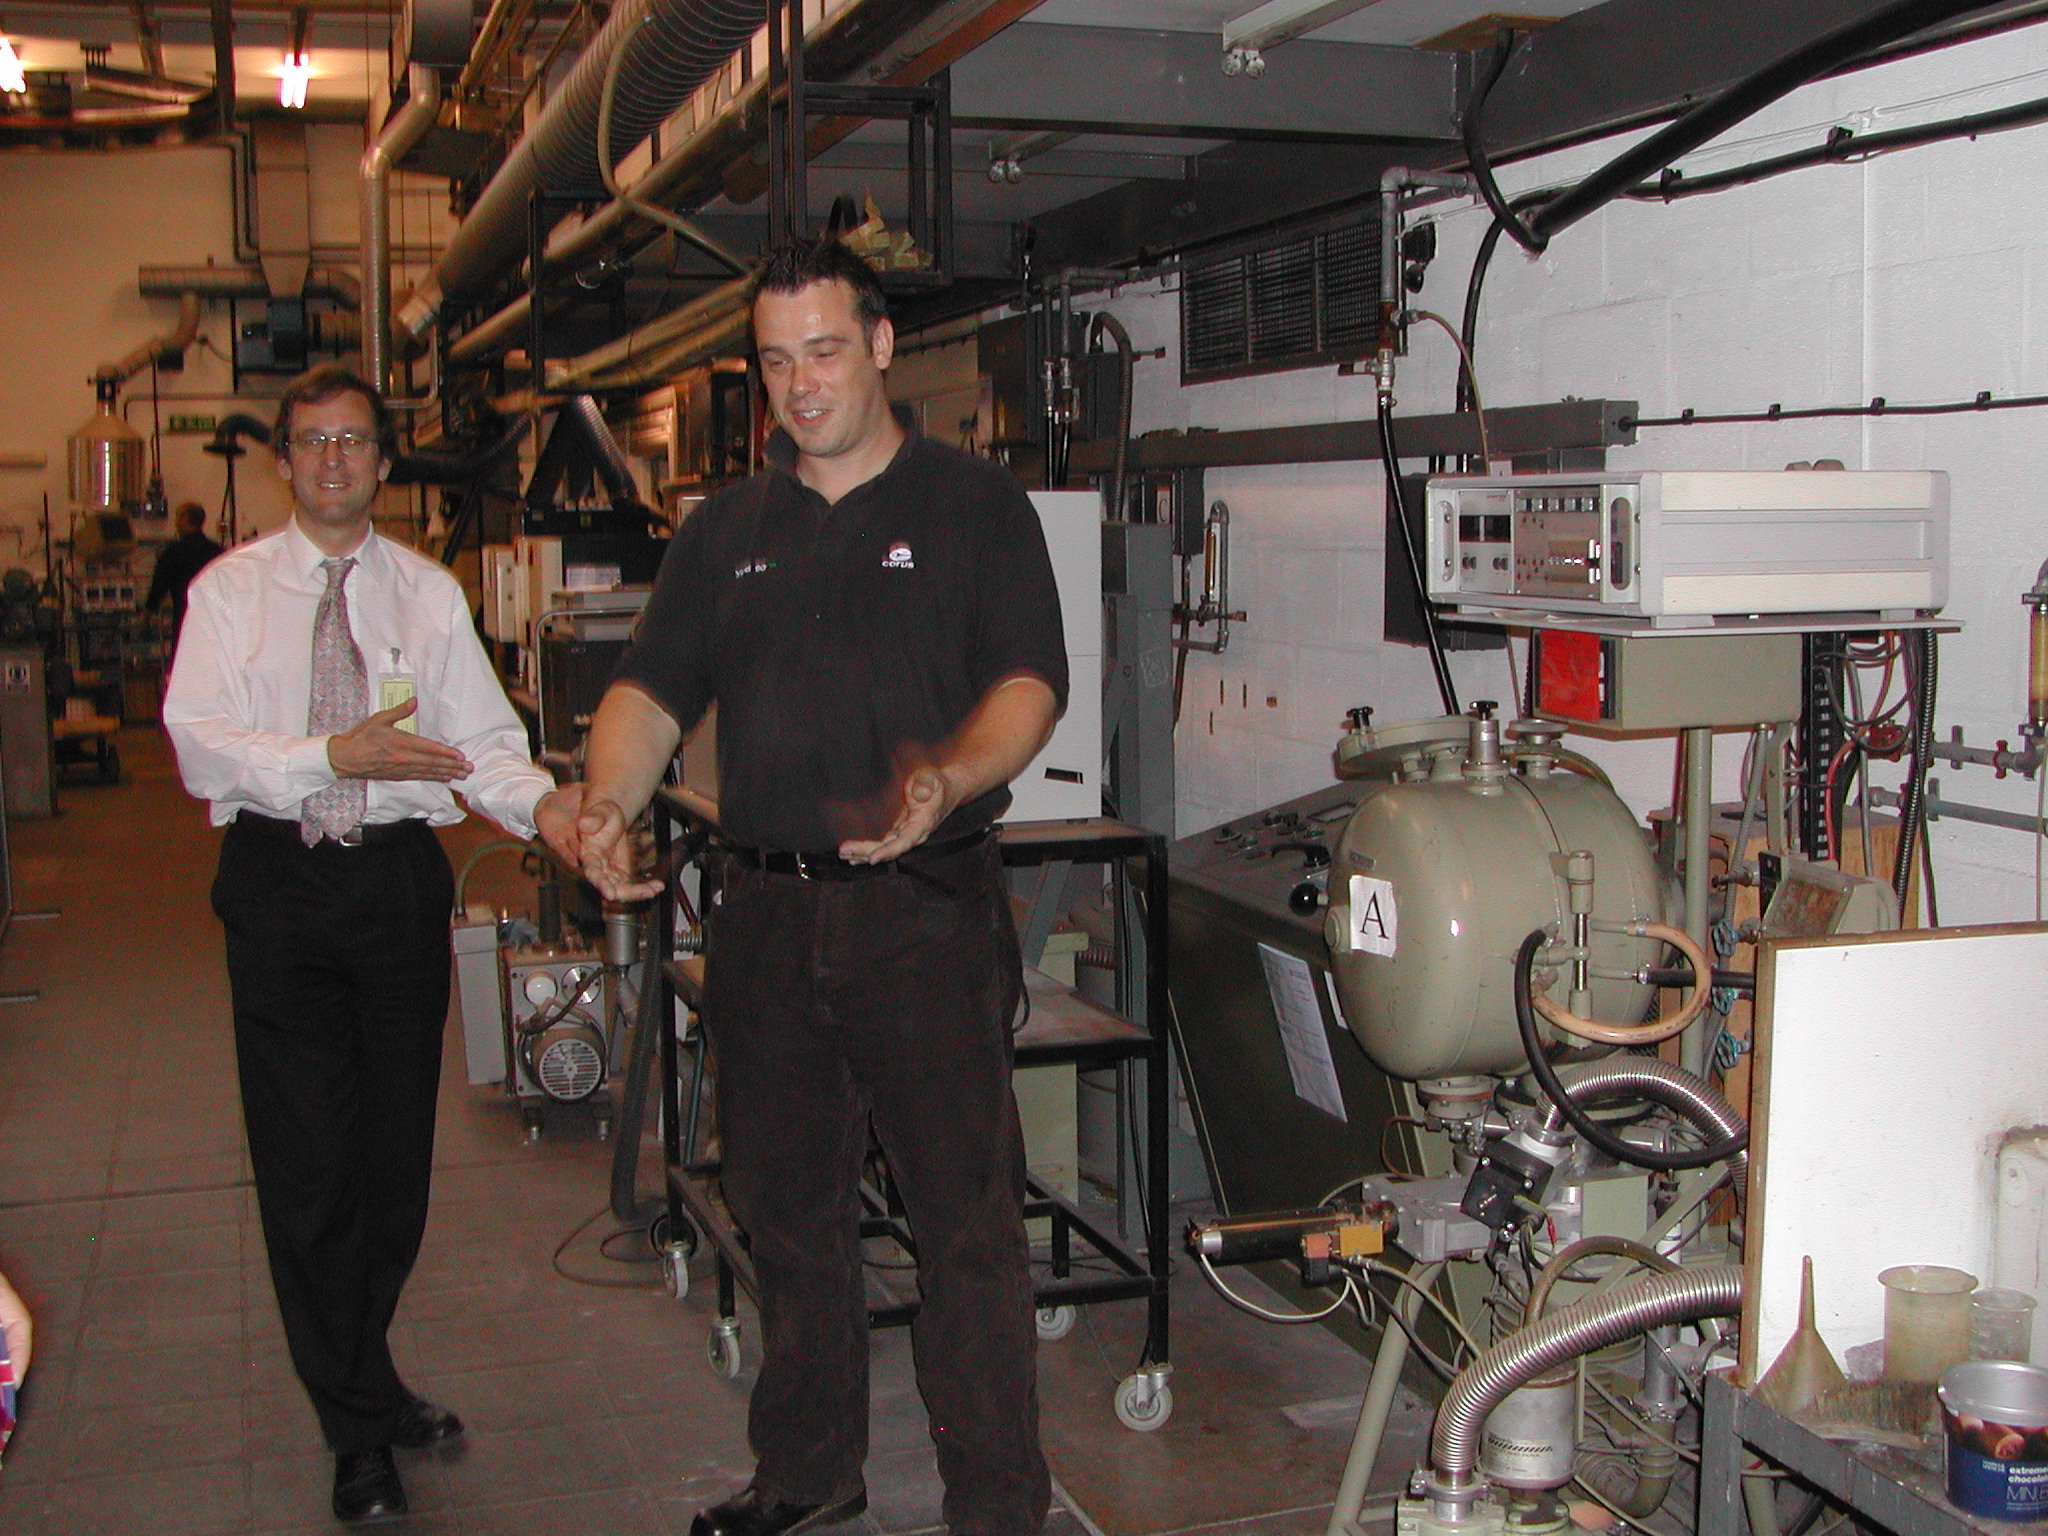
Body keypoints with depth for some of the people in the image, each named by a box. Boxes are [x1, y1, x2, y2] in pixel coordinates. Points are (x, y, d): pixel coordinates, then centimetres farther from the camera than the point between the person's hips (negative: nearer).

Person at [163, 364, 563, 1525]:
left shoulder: (429, 593, 8)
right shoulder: (232, 589, 3)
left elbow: (485, 740, 0)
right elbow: (201, 742, -10)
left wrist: (548, 812, -20)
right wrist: (336, 755, -24)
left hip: (401, 877, 2)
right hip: (280, 880, -2)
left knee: (398, 1150, 9)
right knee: (309, 1159, 0)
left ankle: (356, 1373, 33)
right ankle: (361, 1427, 13)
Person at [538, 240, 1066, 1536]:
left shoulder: (974, 504, 3)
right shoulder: (728, 530, 16)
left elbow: (1030, 682, -7)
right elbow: (655, 688, 9)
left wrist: (950, 781, -27)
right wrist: (607, 803, -11)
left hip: (930, 907, -5)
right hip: (767, 910, 5)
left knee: (967, 1209, -3)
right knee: (787, 1201, 14)